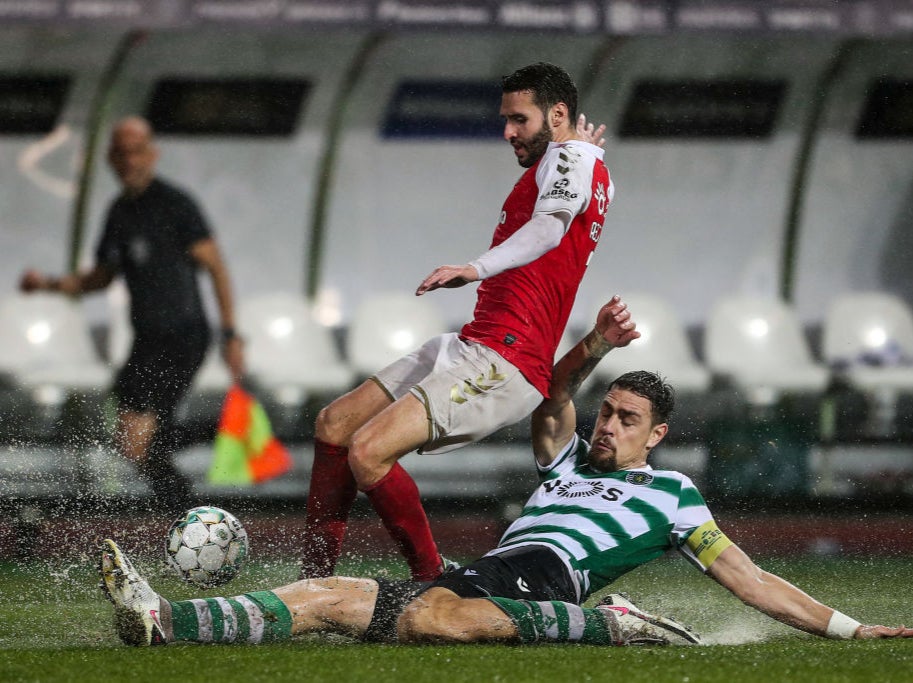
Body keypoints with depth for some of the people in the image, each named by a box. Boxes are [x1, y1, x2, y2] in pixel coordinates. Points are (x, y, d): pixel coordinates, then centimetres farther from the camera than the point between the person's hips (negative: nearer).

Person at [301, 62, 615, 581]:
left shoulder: (570, 155, -8)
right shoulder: (594, 171, 21)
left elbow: (550, 225, -29)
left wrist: (477, 268, -44)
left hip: (505, 363, -11)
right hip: (468, 347, 11)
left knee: (367, 452, -24)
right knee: (334, 424, 13)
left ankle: (433, 582, -10)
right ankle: (314, 580, 18)